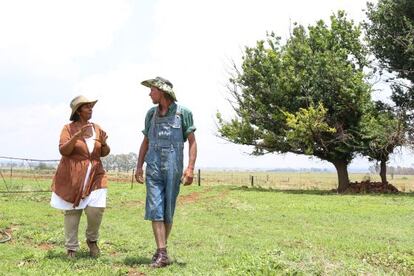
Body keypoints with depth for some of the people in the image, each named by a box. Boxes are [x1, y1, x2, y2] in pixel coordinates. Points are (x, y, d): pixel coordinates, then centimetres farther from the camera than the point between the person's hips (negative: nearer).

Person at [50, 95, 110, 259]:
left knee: (96, 209, -11)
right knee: (71, 212, 1)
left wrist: (104, 143, -8)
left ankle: (92, 240, 16)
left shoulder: (97, 128, 10)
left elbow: (104, 153, 14)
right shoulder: (69, 128, 0)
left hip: (95, 176, 3)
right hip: (72, 177, -2)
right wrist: (77, 136, -24)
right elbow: (63, 150, -11)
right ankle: (71, 248, 14)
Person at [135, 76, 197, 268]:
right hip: (153, 167, 3)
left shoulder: (183, 113, -2)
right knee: (155, 209, -8)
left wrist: (190, 168, -14)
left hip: (173, 168, -2)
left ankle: (161, 250, 20)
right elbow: (145, 142, 16)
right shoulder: (151, 114, 10)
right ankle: (162, 254, -8)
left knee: (168, 211, 5)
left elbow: (192, 142, -4)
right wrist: (139, 166, 8)